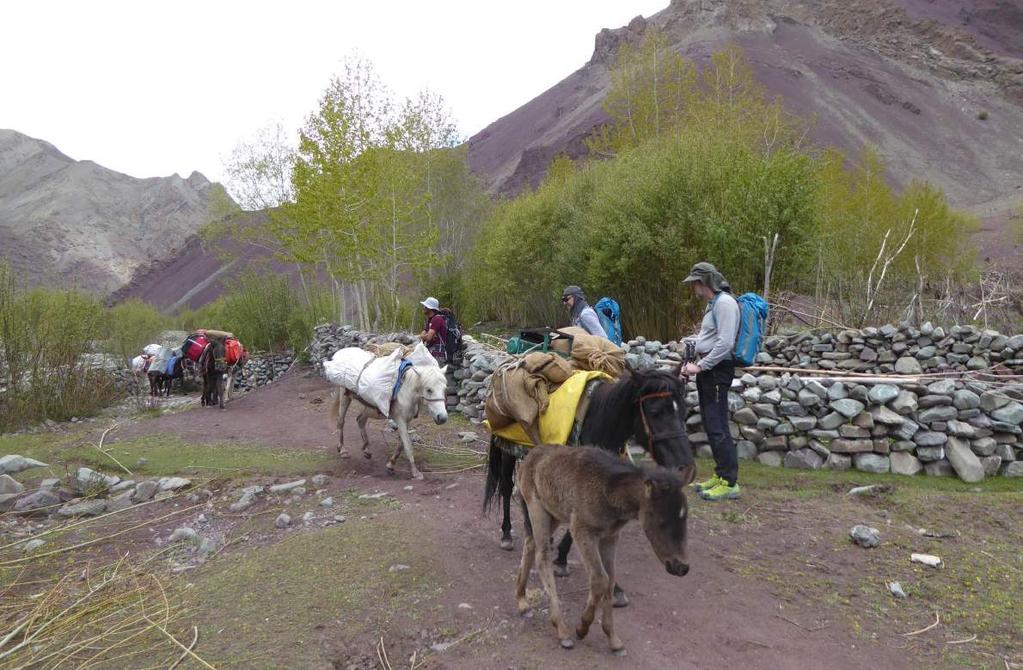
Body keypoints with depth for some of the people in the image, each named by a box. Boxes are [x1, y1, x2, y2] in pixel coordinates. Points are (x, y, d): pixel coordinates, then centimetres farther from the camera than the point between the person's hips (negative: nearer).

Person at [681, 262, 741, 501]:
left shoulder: (724, 302, -13)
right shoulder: (712, 303, 18)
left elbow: (725, 343, -21)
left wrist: (700, 366, -17)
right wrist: (693, 365, 10)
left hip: (717, 370, -10)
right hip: (708, 369, 10)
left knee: (717, 427, -9)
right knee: (711, 425, 13)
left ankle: (729, 482, -5)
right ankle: (720, 475, 21)